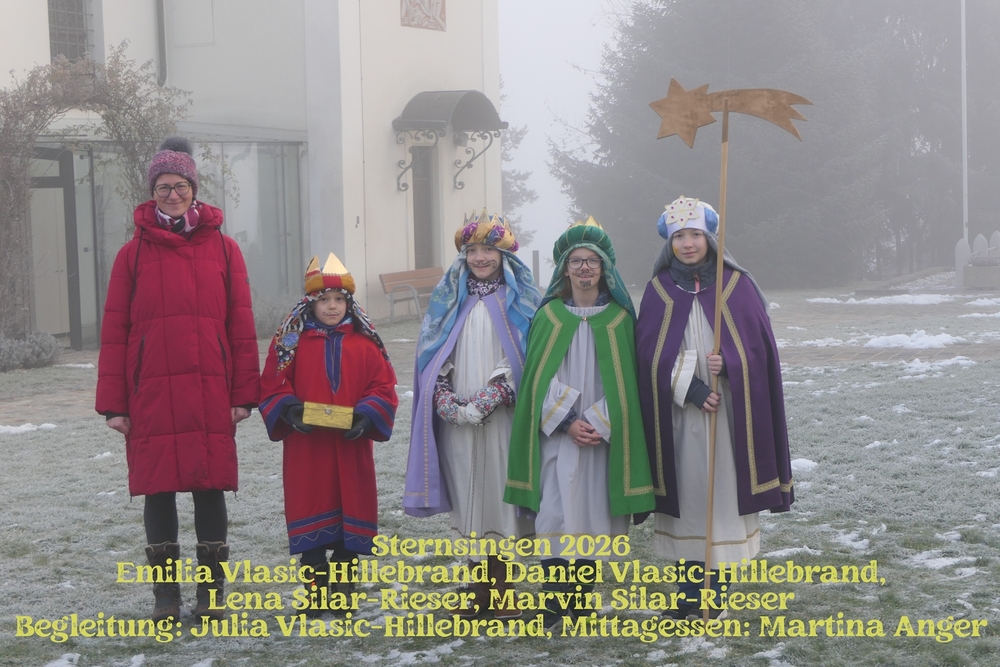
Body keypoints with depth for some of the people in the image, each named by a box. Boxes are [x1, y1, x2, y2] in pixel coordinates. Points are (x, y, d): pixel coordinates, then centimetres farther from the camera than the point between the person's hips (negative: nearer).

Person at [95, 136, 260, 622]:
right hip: (150, 395, 0)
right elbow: (114, 332, 3)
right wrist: (113, 403, -1)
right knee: (157, 489, 4)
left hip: (210, 395, 0)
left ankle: (211, 592, 17)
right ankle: (166, 594, 16)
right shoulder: (134, 253, 5)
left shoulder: (222, 248, 5)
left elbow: (241, 327, 4)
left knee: (210, 487, 4)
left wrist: (243, 394, -1)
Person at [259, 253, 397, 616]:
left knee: (351, 510, 6)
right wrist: (289, 409, -15)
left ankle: (343, 587, 19)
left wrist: (366, 415, -13)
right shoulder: (290, 341, 1)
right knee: (310, 515, 3)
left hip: (351, 446, 1)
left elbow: (383, 388, 2)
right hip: (305, 448, -1)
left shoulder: (365, 342, 3)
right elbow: (272, 386, 2)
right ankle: (315, 589, 14)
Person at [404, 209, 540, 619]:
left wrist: (486, 401, -14)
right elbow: (432, 352, 7)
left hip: (502, 416, -2)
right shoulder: (449, 298, 12)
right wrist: (448, 403, -7)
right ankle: (480, 588, 13)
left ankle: (501, 589, 8)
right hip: (455, 420, 2)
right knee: (468, 496, 4)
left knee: (499, 491, -2)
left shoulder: (518, 298, 4)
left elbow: (521, 355, -4)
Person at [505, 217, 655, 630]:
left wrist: (598, 424, -10)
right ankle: (555, 597, 0)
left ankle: (583, 596, 14)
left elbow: (624, 378, 1)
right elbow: (540, 377, 0)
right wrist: (568, 421, -11)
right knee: (555, 511, -7)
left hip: (604, 435, 0)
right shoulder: (549, 315, 5)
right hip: (557, 434, 0)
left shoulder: (619, 317, 5)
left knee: (591, 513, 2)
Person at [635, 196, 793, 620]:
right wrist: (691, 387, -14)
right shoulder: (659, 290, 6)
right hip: (677, 414, 1)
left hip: (730, 410, -1)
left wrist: (727, 364, -19)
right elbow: (651, 351, -1)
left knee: (724, 491, -3)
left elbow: (759, 345, 0)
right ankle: (692, 595, 11)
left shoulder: (737, 285, 3)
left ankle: (715, 594, 6)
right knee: (686, 493, 2)